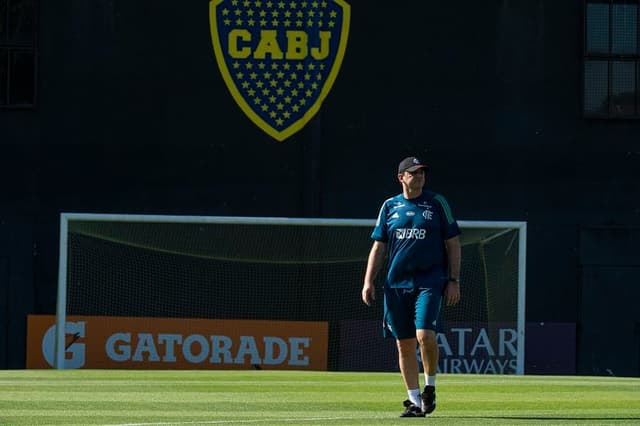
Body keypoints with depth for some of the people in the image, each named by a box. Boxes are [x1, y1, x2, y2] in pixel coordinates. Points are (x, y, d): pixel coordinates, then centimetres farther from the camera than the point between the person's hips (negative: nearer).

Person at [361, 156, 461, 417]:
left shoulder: (437, 203, 5)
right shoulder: (390, 206, 11)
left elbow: (453, 244, 6)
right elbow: (378, 248, 13)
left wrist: (454, 281, -2)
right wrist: (368, 282, 3)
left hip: (430, 281, -3)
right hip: (396, 285, 3)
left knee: (425, 335, -19)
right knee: (404, 344, 4)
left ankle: (430, 387, 3)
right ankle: (415, 401, 12)